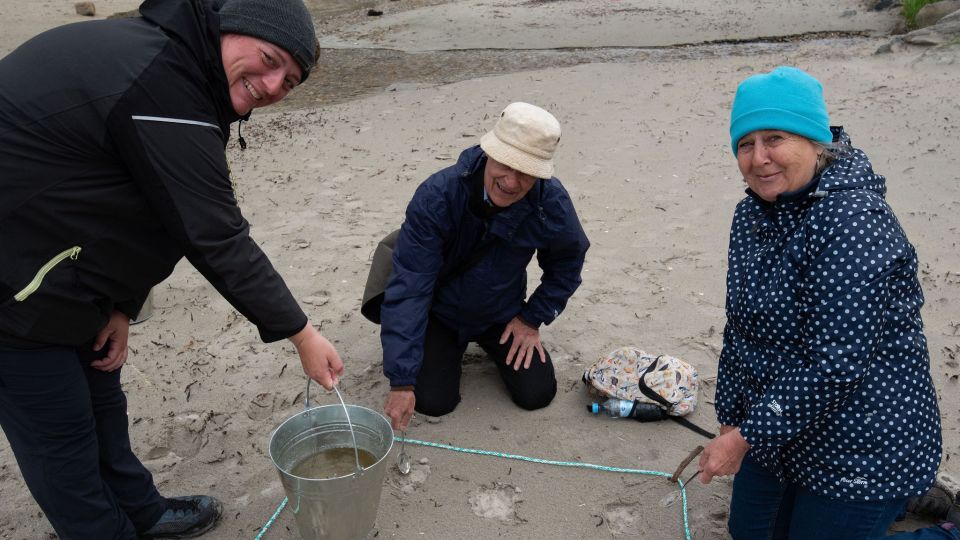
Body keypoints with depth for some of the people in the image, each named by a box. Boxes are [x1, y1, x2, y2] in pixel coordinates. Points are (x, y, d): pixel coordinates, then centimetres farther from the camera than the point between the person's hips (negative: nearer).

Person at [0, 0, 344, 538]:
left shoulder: (166, 59, 3)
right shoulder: (160, 87, -29)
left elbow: (140, 211, 6)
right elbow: (217, 240, -27)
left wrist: (120, 307, 1)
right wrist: (302, 334, -19)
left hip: (58, 268, 10)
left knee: (102, 399, 22)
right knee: (62, 432, 7)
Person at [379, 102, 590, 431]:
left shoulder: (552, 203, -24)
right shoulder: (436, 197, -34)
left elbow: (567, 264, -1)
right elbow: (407, 289, -34)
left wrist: (532, 318, -5)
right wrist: (401, 381, -36)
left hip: (502, 314, 3)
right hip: (440, 313, -2)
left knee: (537, 394, -5)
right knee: (433, 401, -12)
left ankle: (492, 347, 26)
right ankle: (449, 350, 22)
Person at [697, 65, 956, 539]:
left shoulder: (853, 222, -26)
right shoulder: (753, 212, 1)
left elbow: (834, 366, -28)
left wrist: (749, 436, -21)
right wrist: (732, 421, 8)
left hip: (861, 450, -8)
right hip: (776, 428, 8)